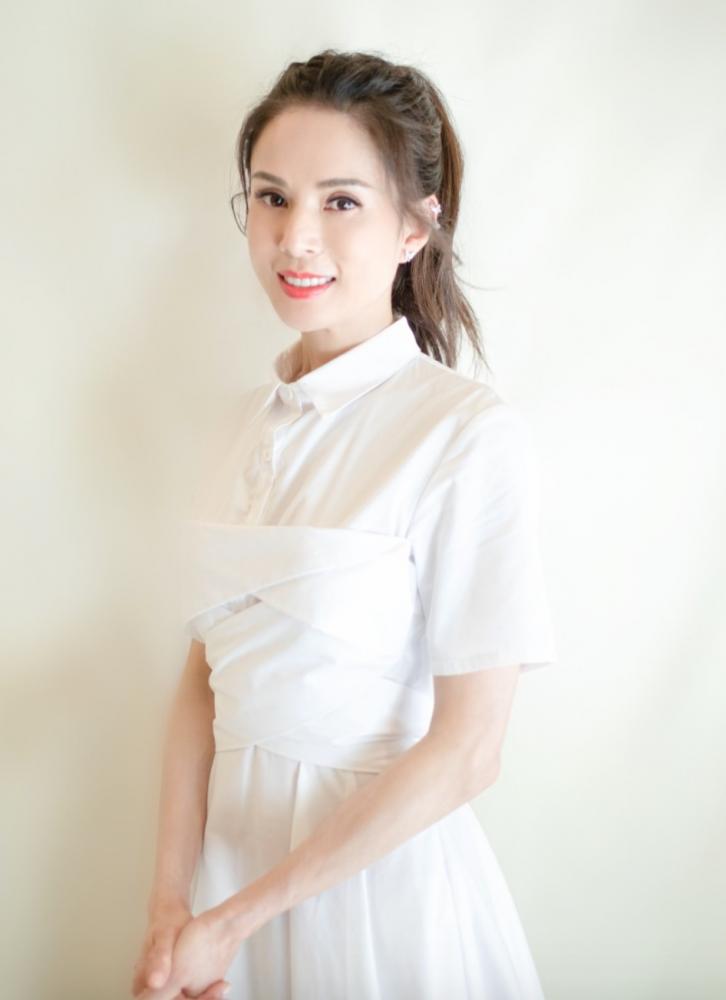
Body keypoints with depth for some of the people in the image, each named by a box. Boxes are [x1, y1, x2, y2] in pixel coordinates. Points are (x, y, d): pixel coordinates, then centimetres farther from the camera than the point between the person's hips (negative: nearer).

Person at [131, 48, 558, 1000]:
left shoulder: (472, 434, -17)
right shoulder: (261, 417, 3)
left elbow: (466, 751, -17)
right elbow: (205, 671, 3)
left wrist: (235, 919, -13)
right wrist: (170, 906, -6)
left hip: (380, 864, -5)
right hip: (234, 840, 5)